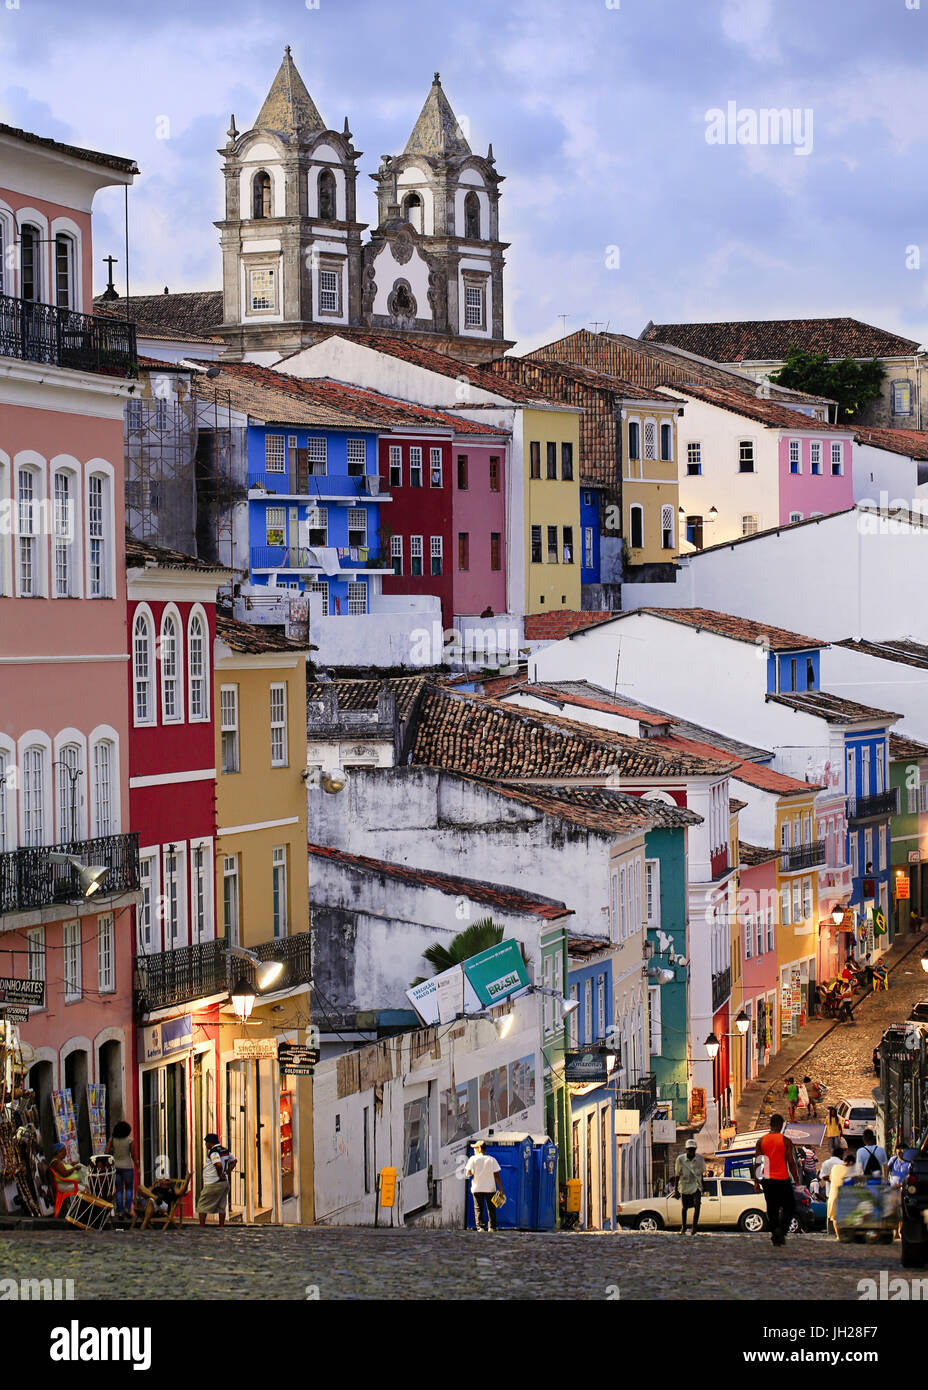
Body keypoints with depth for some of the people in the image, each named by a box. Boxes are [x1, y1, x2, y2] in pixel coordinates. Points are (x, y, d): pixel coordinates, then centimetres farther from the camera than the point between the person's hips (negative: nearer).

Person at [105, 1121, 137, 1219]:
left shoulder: (112, 1140, -2)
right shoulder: (130, 1141, -8)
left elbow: (107, 1152, -5)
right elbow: (133, 1155, -5)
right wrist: (137, 1166, 5)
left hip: (116, 1167, 2)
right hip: (127, 1167, -2)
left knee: (119, 1190, 8)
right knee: (129, 1188, 12)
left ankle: (120, 1211, 4)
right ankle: (127, 1208, -4)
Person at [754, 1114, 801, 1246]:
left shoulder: (761, 1141, 3)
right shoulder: (786, 1141, -7)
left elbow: (758, 1163, 4)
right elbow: (791, 1163, -7)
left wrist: (756, 1182, 9)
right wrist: (797, 1181, -1)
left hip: (767, 1180, 3)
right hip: (782, 1179, -3)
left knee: (772, 1210, 12)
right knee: (789, 1207, 8)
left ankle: (775, 1236, 10)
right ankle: (781, 1229, -12)